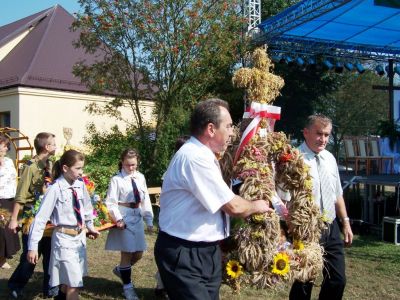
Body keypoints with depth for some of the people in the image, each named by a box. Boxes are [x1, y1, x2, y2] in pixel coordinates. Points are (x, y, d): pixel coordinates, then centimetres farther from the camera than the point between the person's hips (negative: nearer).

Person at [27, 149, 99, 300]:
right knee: (74, 284, -4)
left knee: (69, 279, 21)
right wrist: (33, 246, -18)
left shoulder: (80, 185, -3)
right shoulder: (55, 189, -19)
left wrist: (90, 225, 27)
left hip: (80, 236, 6)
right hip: (64, 238, -6)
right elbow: (41, 218, -18)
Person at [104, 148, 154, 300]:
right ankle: (128, 286, 18)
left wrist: (149, 220, 6)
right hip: (125, 217, -5)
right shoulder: (117, 179, -10)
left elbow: (145, 199, 8)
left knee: (138, 254, 12)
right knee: (127, 253, 2)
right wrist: (118, 218, -22)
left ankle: (120, 269, 41)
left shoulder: (140, 177, 4)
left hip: (137, 217, 5)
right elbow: (111, 202, -11)